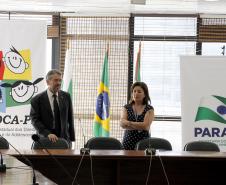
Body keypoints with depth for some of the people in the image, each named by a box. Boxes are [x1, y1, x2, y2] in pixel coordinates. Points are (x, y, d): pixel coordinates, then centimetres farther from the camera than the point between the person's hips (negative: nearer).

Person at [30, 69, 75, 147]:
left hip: (65, 139, 3)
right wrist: (48, 134, -21)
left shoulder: (66, 96, 8)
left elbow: (70, 119, 11)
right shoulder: (37, 99, -3)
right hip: (46, 139, -3)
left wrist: (71, 138, 4)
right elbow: (35, 120, -8)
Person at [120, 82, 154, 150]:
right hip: (128, 142, 2)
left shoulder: (149, 109, 3)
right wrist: (139, 127, -13)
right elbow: (122, 123, -4)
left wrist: (129, 123, -5)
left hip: (143, 142, -2)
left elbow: (146, 126, -9)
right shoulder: (126, 108, 11)